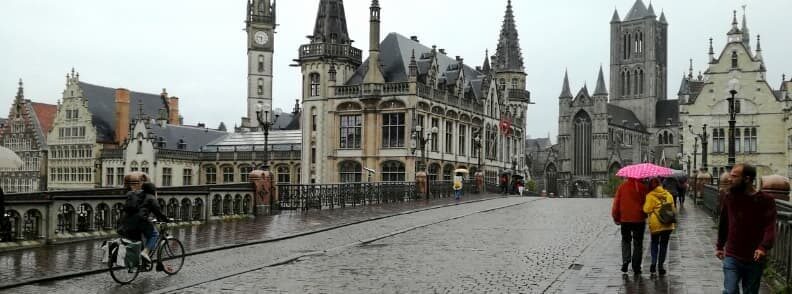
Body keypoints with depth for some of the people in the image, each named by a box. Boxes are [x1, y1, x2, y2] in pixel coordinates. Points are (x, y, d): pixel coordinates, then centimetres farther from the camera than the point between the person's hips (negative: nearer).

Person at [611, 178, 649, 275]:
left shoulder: (622, 186, -3)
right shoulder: (642, 187, -6)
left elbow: (616, 203, -1)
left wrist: (616, 218, 8)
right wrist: (645, 215, 16)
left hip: (625, 219, 1)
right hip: (639, 219, -1)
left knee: (626, 240, 17)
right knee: (638, 243, 9)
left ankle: (625, 260, -3)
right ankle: (636, 267, 9)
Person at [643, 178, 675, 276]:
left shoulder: (650, 196, -7)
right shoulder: (668, 194, 8)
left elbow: (647, 209, -12)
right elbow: (673, 208, 13)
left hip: (655, 223, -3)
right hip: (668, 223, 3)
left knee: (654, 243, 14)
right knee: (664, 244, 12)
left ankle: (654, 262, -3)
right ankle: (660, 265, 12)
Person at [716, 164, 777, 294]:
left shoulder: (766, 200, -8)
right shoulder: (729, 197, 1)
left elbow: (770, 227, -19)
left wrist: (764, 247, -35)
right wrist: (719, 246, 16)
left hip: (755, 260, -1)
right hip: (732, 257, 1)